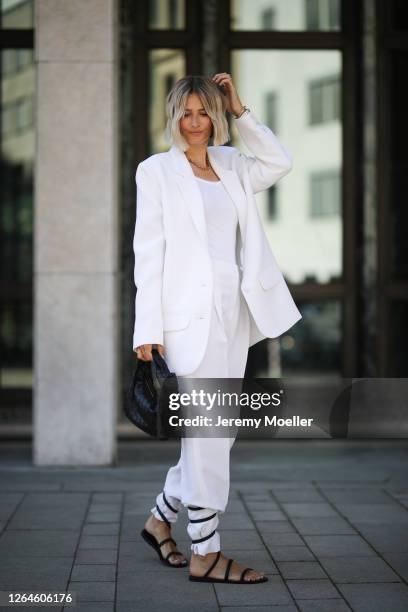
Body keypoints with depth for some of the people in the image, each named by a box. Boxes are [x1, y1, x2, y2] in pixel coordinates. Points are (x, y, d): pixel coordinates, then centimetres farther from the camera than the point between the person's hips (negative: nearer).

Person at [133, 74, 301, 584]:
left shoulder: (230, 167, 17)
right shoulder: (156, 170, 1)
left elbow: (280, 162, 18)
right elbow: (148, 253, -5)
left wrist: (239, 110, 11)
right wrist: (148, 330, -11)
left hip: (232, 311, 6)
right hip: (190, 313, -6)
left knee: (218, 430, 9)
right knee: (207, 430, -6)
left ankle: (161, 518, 27)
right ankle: (205, 552, 3)